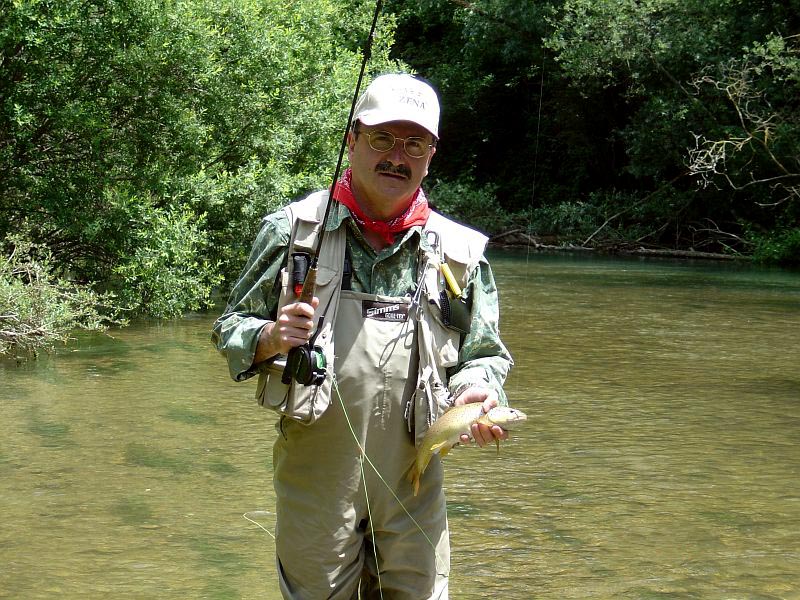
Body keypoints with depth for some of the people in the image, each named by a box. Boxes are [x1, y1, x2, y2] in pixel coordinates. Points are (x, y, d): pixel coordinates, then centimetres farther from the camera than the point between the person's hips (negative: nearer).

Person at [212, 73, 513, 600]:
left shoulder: (459, 252, 5)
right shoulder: (291, 229, 1)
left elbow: (483, 356, 11)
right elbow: (231, 328, 5)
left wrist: (477, 396, -11)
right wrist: (270, 339, -16)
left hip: (414, 483, 2)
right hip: (314, 478, -1)